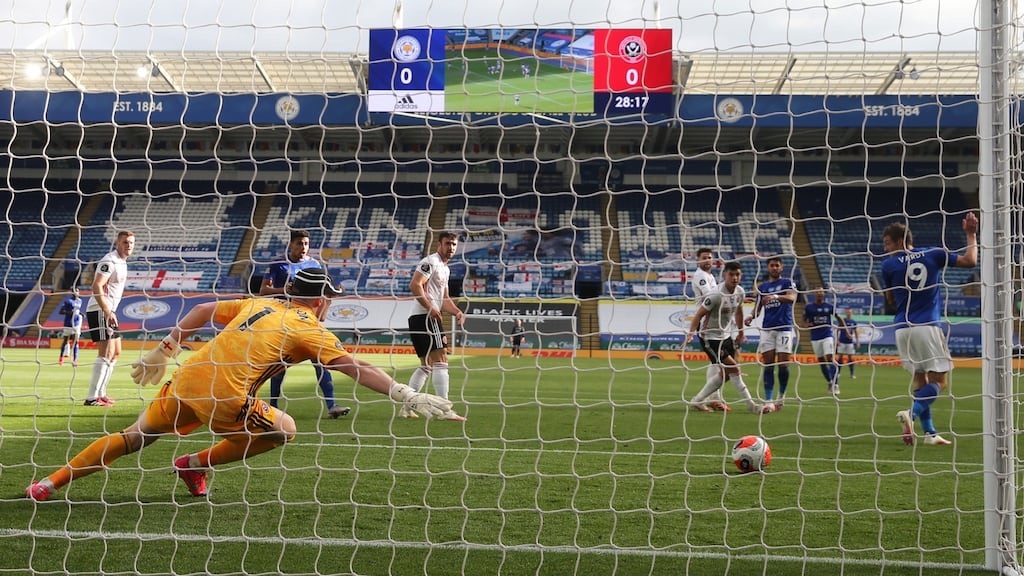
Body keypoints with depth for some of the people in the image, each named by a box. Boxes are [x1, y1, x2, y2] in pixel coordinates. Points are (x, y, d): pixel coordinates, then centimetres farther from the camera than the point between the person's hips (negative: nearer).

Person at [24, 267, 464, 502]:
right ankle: (197, 465, 17)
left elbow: (203, 311, 24)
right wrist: (409, 397, -12)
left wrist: (165, 351, 32)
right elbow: (358, 369, -10)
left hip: (187, 379, 7)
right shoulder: (308, 329, -2)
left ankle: (49, 484, 22)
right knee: (283, 430, 15)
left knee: (134, 437, 22)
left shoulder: (258, 304, 17)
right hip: (225, 400, -7)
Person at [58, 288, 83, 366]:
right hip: (68, 324, -4)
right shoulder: (68, 301, -10)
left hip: (77, 324, 4)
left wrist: (80, 314, 5)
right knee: (66, 341, 7)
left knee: (76, 341, -4)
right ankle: (61, 359, 23)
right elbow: (61, 311, -13)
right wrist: (70, 312, -28)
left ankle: (74, 360, -6)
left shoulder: (79, 301, 10)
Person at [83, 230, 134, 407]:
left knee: (116, 353, 15)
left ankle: (100, 393, 21)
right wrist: (107, 311, -30)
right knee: (106, 353, -14)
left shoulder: (121, 262, 16)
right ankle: (92, 397, -14)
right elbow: (96, 286, -24)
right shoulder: (110, 261, -15)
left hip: (108, 311, 11)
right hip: (100, 311, -11)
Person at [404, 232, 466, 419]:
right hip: (424, 317, -11)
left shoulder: (445, 269, 23)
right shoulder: (431, 262, -8)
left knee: (426, 365, 14)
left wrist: (457, 312, 7)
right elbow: (414, 285, -20)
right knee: (440, 360, -14)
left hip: (429, 318, 11)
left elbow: (444, 298, 25)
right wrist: (430, 308, -23)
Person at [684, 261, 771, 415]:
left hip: (726, 336, 9)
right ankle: (751, 406, -2)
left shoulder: (740, 292, -1)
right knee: (734, 369, -11)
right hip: (710, 337, -9)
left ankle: (697, 401, 22)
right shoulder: (716, 295, -24)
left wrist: (740, 333, 23)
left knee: (726, 373, 11)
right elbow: (699, 314, -20)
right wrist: (691, 333, -29)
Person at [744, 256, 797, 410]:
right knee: (768, 365, -3)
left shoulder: (787, 282, 3)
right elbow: (758, 306, 15)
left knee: (783, 364, -5)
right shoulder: (762, 286, 15)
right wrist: (751, 317, -7)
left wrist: (775, 297, -36)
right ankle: (769, 399, -1)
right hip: (767, 329, 3)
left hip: (784, 328, -3)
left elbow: (792, 297, -17)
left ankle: (782, 395, 17)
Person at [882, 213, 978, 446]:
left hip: (903, 329, 2)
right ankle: (911, 413, -24)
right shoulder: (934, 255, 3)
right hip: (927, 327, -2)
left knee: (920, 379, 12)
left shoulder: (888, 265, 2)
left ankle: (930, 432, 9)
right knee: (938, 380, 2)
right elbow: (970, 261, 10)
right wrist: (971, 234, 23)